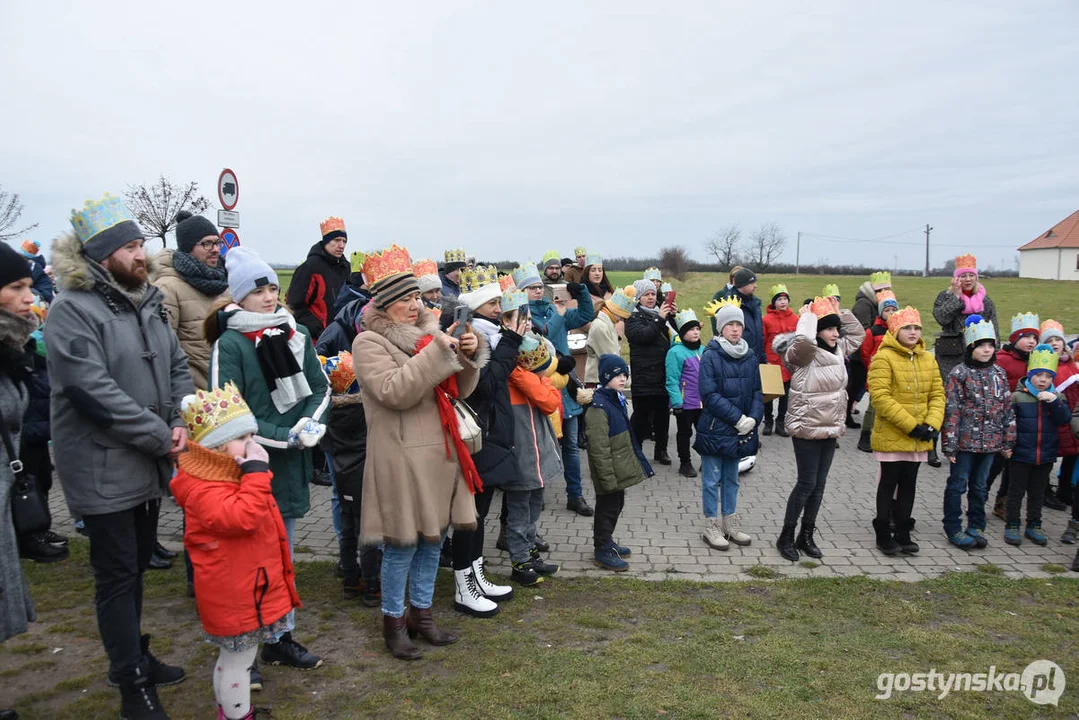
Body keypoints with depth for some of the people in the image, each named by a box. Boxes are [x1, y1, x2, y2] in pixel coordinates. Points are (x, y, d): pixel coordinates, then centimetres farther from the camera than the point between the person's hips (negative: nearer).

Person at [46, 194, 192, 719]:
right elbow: (96, 392, -23)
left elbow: (178, 368, 9)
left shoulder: (147, 303, 9)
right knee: (117, 575, 3)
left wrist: (181, 423, -8)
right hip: (104, 473, -7)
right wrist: (160, 437, -19)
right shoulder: (72, 311, -15)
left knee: (136, 567, 20)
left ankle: (133, 655, 38)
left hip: (150, 465, 7)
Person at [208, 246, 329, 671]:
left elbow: (320, 388, 10)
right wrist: (284, 437, -16)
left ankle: (280, 638, 31)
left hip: (293, 463, 5)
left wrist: (309, 424, -9)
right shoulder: (229, 344, -10)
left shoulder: (296, 333, 5)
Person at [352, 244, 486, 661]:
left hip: (439, 453, 7)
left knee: (433, 538, 14)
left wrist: (469, 355, -5)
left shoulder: (427, 334, 13)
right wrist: (437, 352, -22)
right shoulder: (369, 342, -7)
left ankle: (421, 612, 30)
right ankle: (393, 621, 20)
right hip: (401, 458, -7)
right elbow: (394, 391, -22)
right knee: (403, 543, 2)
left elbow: (459, 390, 13)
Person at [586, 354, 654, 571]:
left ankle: (606, 541, 36)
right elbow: (599, 448, -25)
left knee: (616, 504, 20)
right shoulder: (598, 407, -23)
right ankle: (602, 551, 17)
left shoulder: (617, 399, 9)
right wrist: (608, 477, -24)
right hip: (610, 471, -9)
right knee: (607, 508, 3)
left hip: (620, 468, 9)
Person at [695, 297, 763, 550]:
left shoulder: (750, 357, 5)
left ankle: (730, 523, 28)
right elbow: (710, 395, -16)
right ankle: (712, 527, 16)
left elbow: (757, 392, 7)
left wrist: (753, 418, -10)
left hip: (740, 431, 5)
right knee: (712, 479, 5)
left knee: (731, 478, 17)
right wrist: (737, 418, -18)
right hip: (714, 429, -5)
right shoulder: (710, 356, -11)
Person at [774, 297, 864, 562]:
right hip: (806, 429, -8)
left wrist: (839, 312, 7)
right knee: (807, 484, -2)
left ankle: (806, 536, 24)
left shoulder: (839, 351, 8)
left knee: (819, 484, 12)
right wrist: (808, 316, -22)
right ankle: (786, 537, 13)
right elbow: (803, 342, -40)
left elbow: (857, 333, 21)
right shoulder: (804, 356, -17)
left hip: (830, 429, 8)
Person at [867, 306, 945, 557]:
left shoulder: (928, 359, 8)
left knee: (909, 484, 13)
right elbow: (880, 397, -19)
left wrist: (932, 424, -8)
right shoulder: (884, 358, -12)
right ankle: (883, 534, 17)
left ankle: (903, 533, 25)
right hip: (891, 435, -5)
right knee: (889, 483, 4)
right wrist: (911, 425, -20)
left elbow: (938, 395, 8)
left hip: (919, 439, 6)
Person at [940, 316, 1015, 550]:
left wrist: (1008, 441, 9)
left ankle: (976, 526, 27)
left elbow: (1007, 408, 12)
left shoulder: (999, 373, 7)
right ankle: (953, 529, 14)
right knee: (957, 485, 4)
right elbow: (951, 410, -11)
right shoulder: (959, 373, -9)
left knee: (980, 486, 15)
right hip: (965, 441, -5)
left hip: (990, 442, 5)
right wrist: (949, 444, -14)